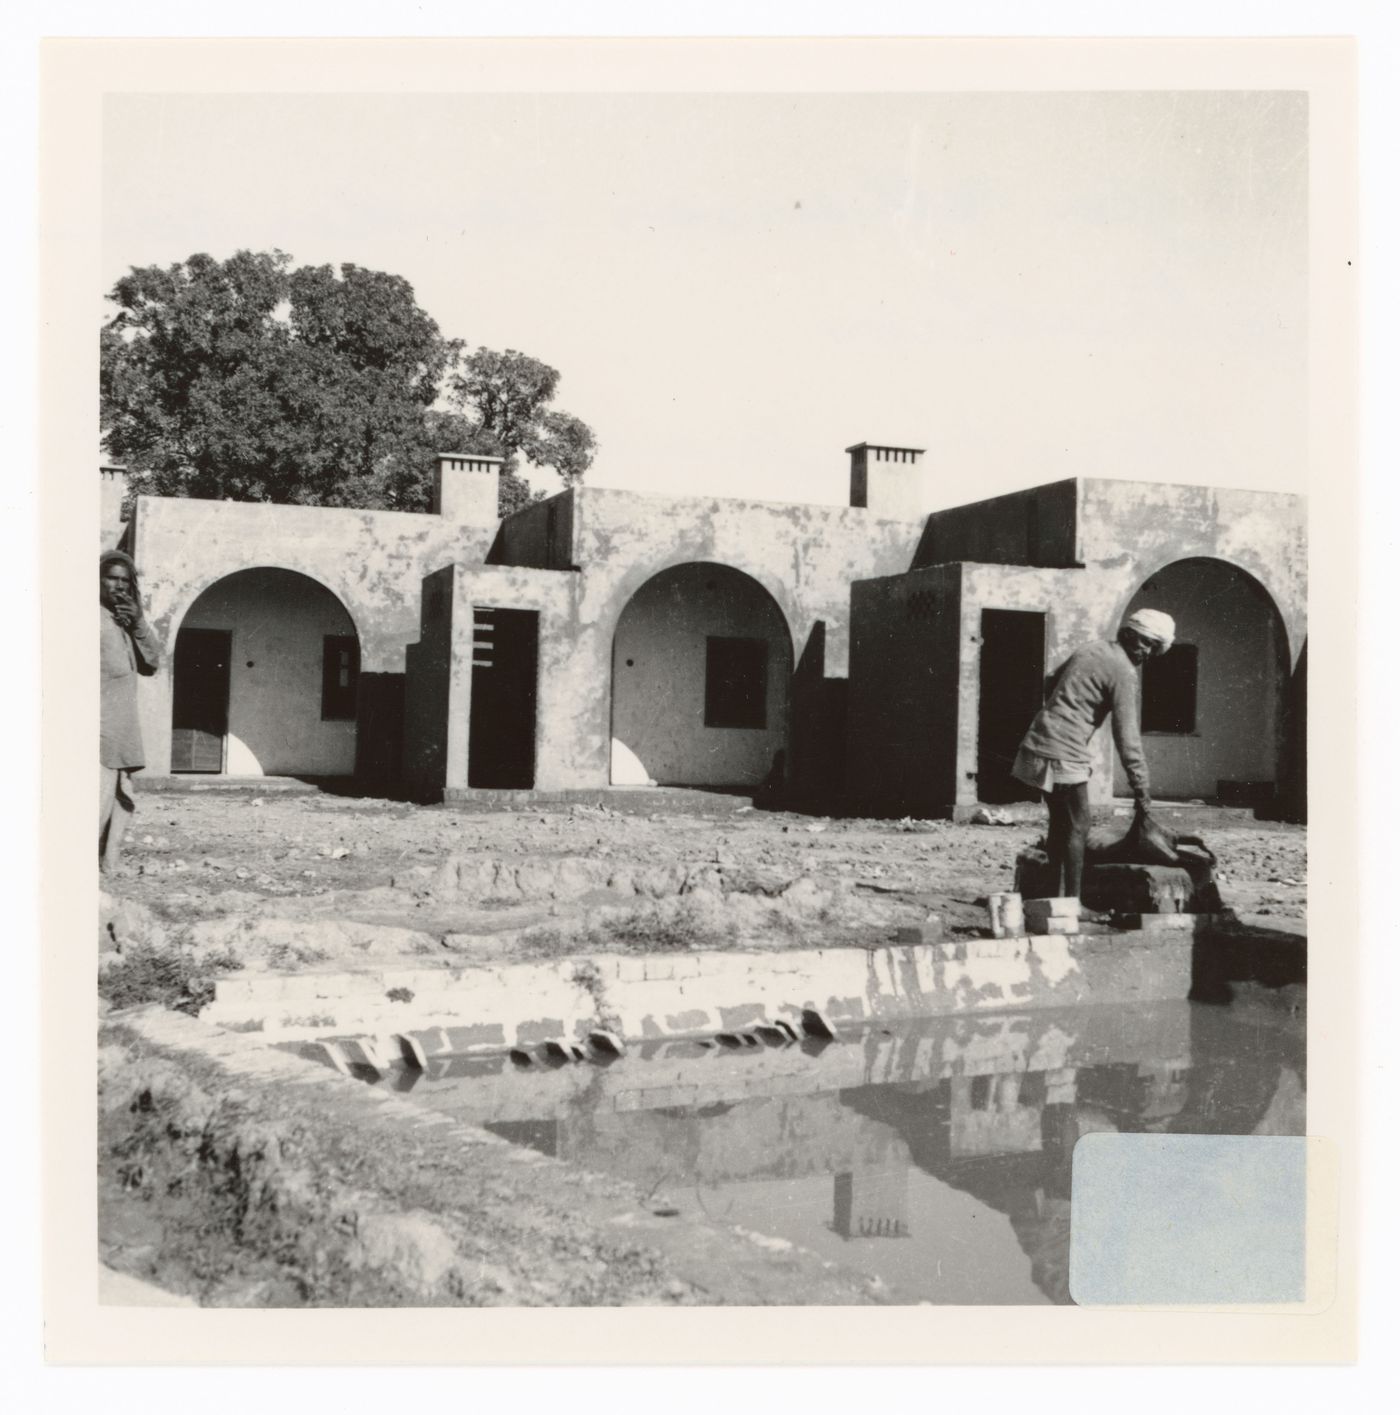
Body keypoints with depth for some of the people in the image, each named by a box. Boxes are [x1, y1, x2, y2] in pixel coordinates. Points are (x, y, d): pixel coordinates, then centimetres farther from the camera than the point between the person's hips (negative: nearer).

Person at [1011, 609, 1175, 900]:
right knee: (1077, 828, -1)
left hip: (1038, 745, 8)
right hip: (1064, 755, -8)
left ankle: (1057, 894, 21)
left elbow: (1053, 683, 24)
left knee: (1059, 824, 16)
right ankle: (1072, 901, 0)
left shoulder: (1090, 649, 13)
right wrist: (1141, 789, -8)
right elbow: (1127, 737, -13)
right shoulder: (1124, 672, -11)